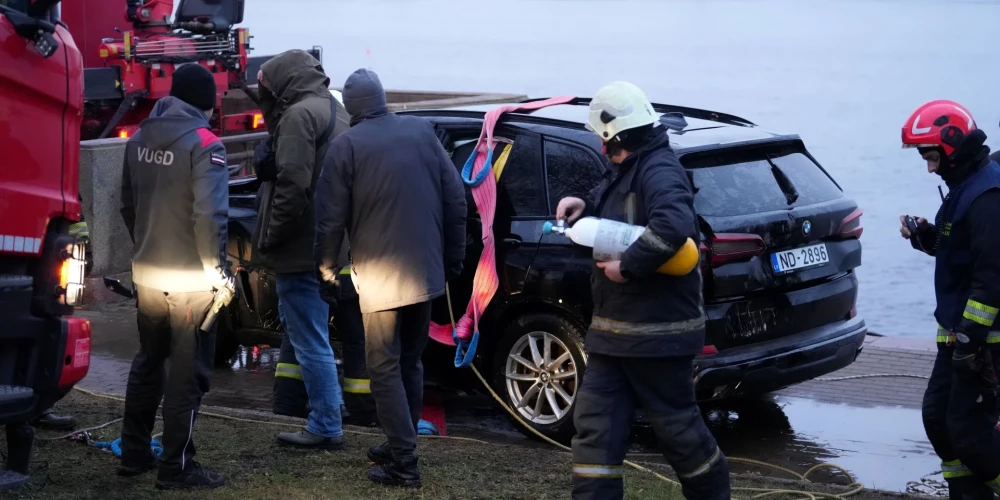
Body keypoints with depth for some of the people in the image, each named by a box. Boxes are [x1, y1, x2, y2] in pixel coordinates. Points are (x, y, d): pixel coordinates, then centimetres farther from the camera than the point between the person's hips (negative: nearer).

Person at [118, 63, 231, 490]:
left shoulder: (140, 139, 7)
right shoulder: (204, 143, -15)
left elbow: (128, 205, 13)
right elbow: (210, 215, -21)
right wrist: (219, 271, -12)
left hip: (147, 274, 7)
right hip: (191, 278, -7)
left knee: (148, 362, 19)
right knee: (188, 371, 1)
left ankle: (134, 453, 24)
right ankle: (177, 466, 3)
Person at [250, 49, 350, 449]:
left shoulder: (300, 114, -14)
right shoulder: (335, 111, 18)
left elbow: (292, 186, -22)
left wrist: (269, 240, -14)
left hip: (301, 250, -10)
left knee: (310, 340, -4)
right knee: (312, 337, 19)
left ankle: (326, 427, 0)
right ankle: (324, 422, 25)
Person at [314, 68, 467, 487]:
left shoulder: (347, 146, -7)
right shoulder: (422, 132, 5)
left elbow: (331, 214, -6)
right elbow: (455, 197, 5)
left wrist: (326, 262, 11)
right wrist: (453, 258, 14)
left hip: (379, 276, -5)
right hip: (426, 269, 5)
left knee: (385, 368, 2)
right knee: (410, 362, 19)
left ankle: (404, 463, -2)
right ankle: (401, 445, 29)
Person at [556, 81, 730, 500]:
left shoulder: (659, 171, -19)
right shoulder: (627, 172, 12)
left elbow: (673, 225, -36)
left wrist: (627, 266, -29)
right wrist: (585, 207, 9)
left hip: (657, 332, -9)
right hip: (614, 331, 9)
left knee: (676, 425, 6)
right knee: (595, 424, 5)